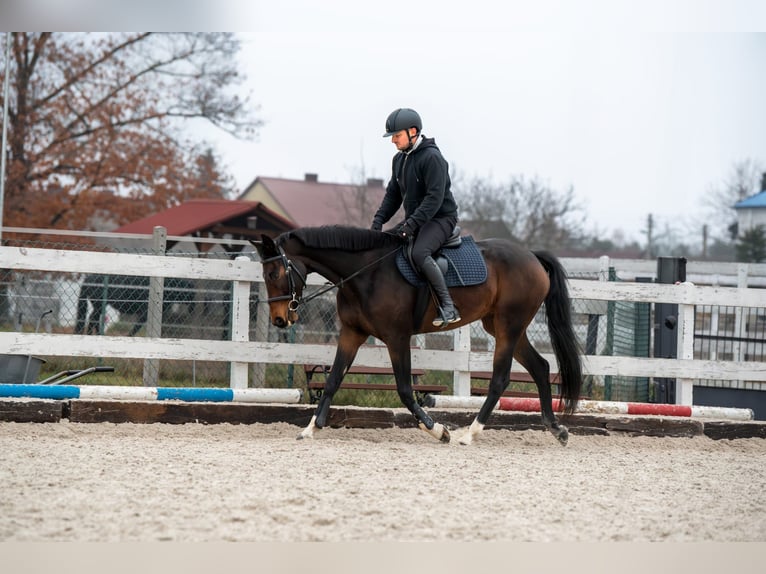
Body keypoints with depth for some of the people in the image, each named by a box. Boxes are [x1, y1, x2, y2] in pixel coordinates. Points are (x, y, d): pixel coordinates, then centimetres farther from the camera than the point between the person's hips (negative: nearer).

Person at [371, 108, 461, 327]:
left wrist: (411, 225, -30)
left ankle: (448, 307, -33)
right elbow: (393, 194, 15)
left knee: (419, 253, -33)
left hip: (440, 218, -10)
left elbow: (435, 198, -24)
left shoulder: (432, 157, -17)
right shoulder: (399, 159, 11)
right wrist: (378, 221, -1)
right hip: (414, 220, 10)